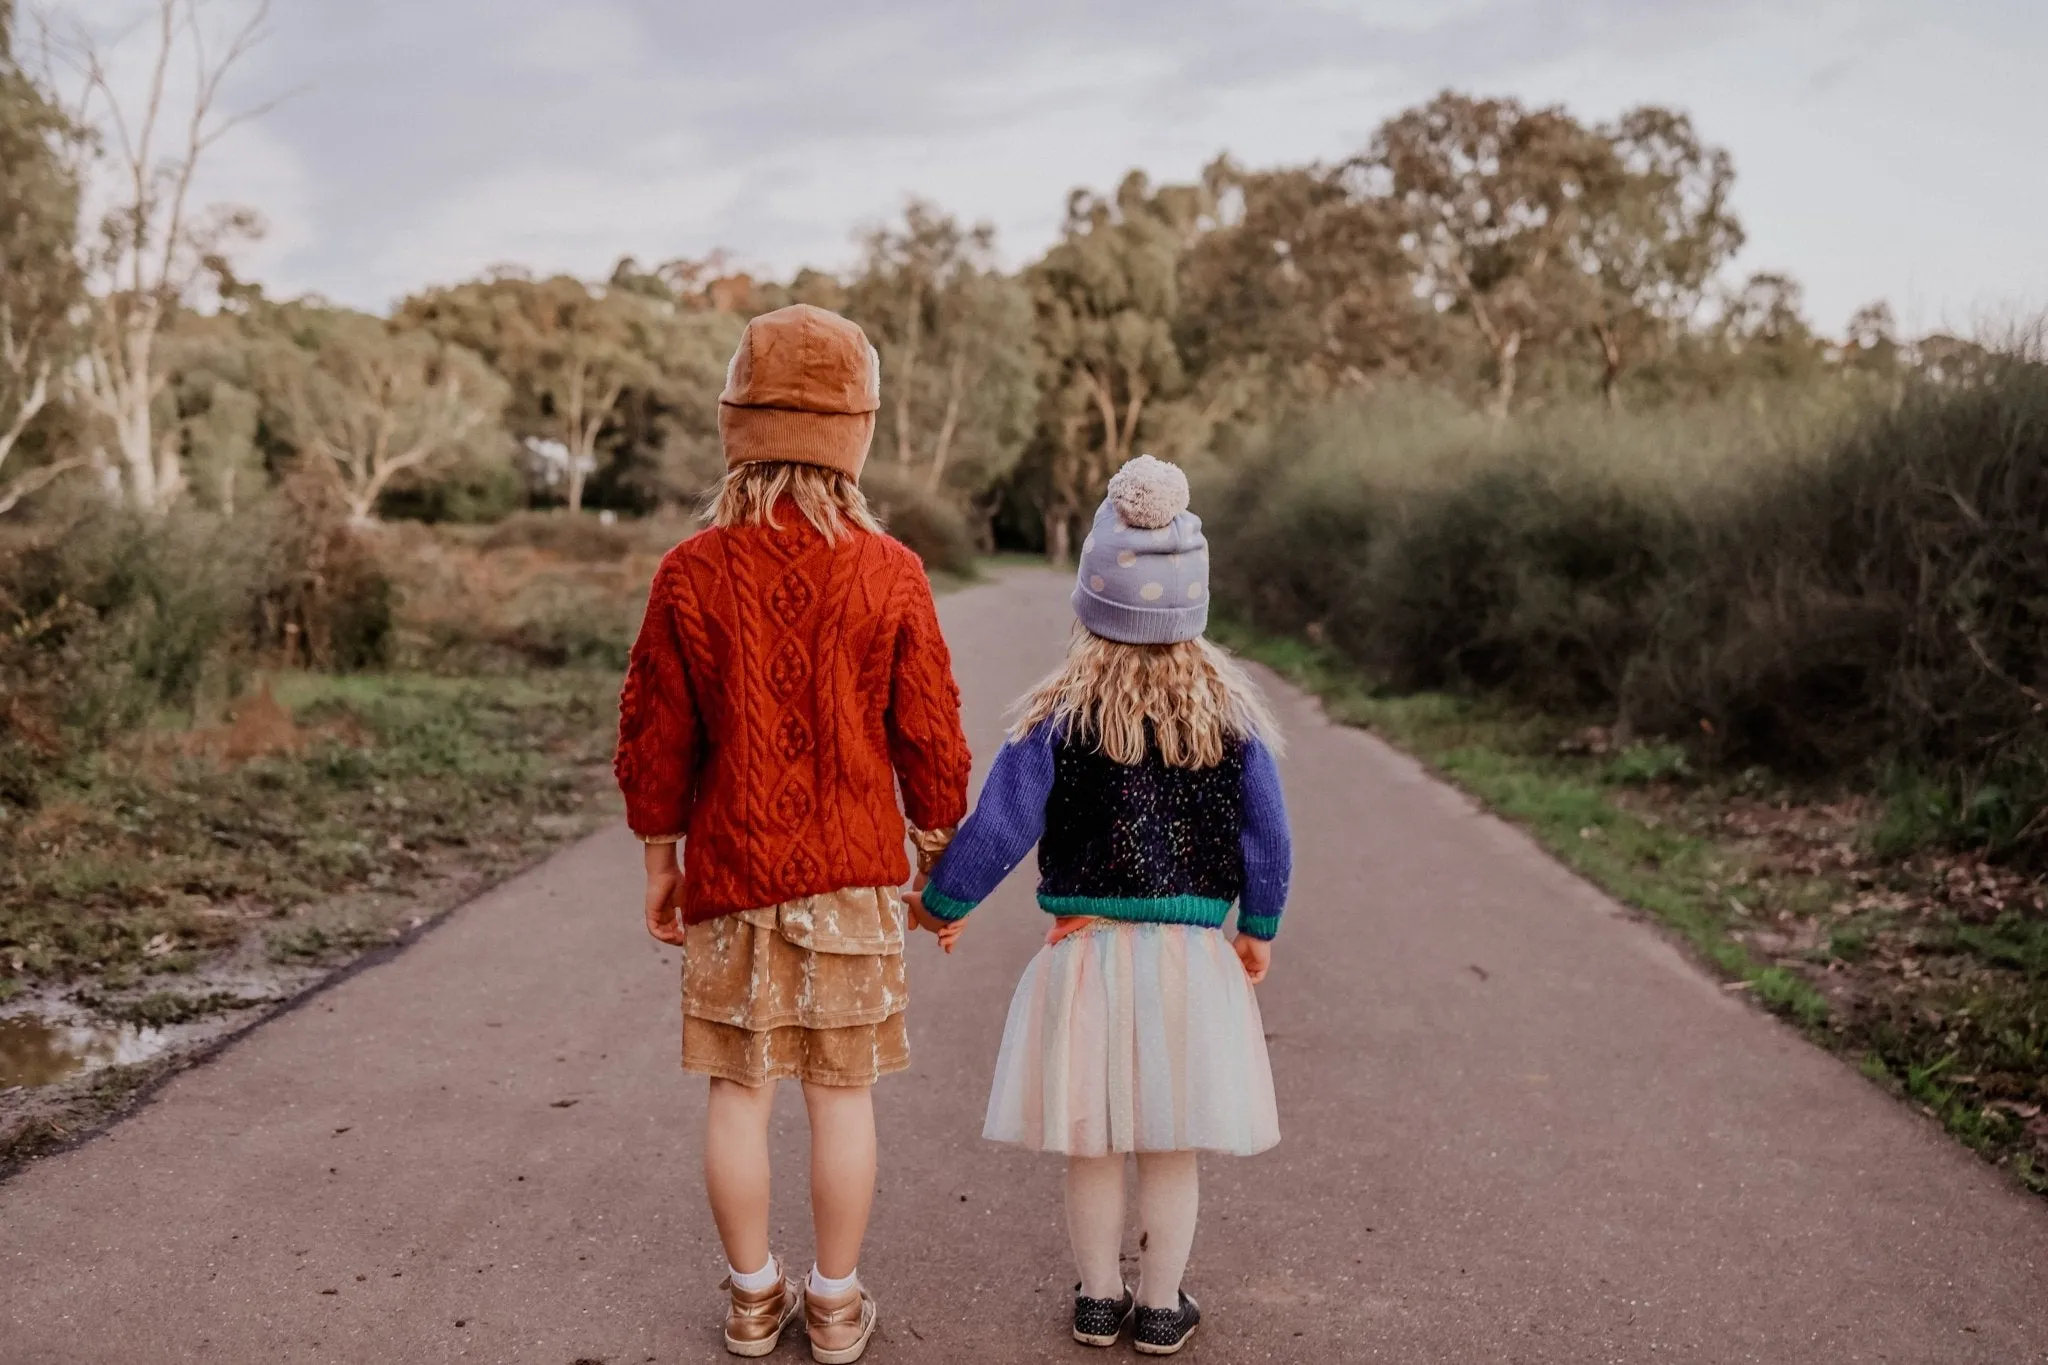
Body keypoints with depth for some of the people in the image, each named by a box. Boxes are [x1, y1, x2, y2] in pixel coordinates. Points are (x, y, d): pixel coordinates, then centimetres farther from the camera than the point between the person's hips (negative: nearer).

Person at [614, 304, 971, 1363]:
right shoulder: (889, 574, -8)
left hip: (730, 873, 1)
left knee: (739, 1092, 11)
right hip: (854, 872, 0)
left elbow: (654, 736, -1)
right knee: (842, 1093, 9)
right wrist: (938, 852, 10)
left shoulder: (691, 573, -7)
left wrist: (660, 860, 11)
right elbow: (929, 735, -4)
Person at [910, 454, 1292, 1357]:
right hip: (1190, 954, 1)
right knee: (1172, 1143, 12)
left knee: (1090, 1141, 13)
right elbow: (1268, 836, 0)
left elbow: (998, 826, -7)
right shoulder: (1232, 713, -4)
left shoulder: (1058, 715, -9)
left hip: (1085, 949, 0)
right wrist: (1259, 928, 15)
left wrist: (942, 902, 8)